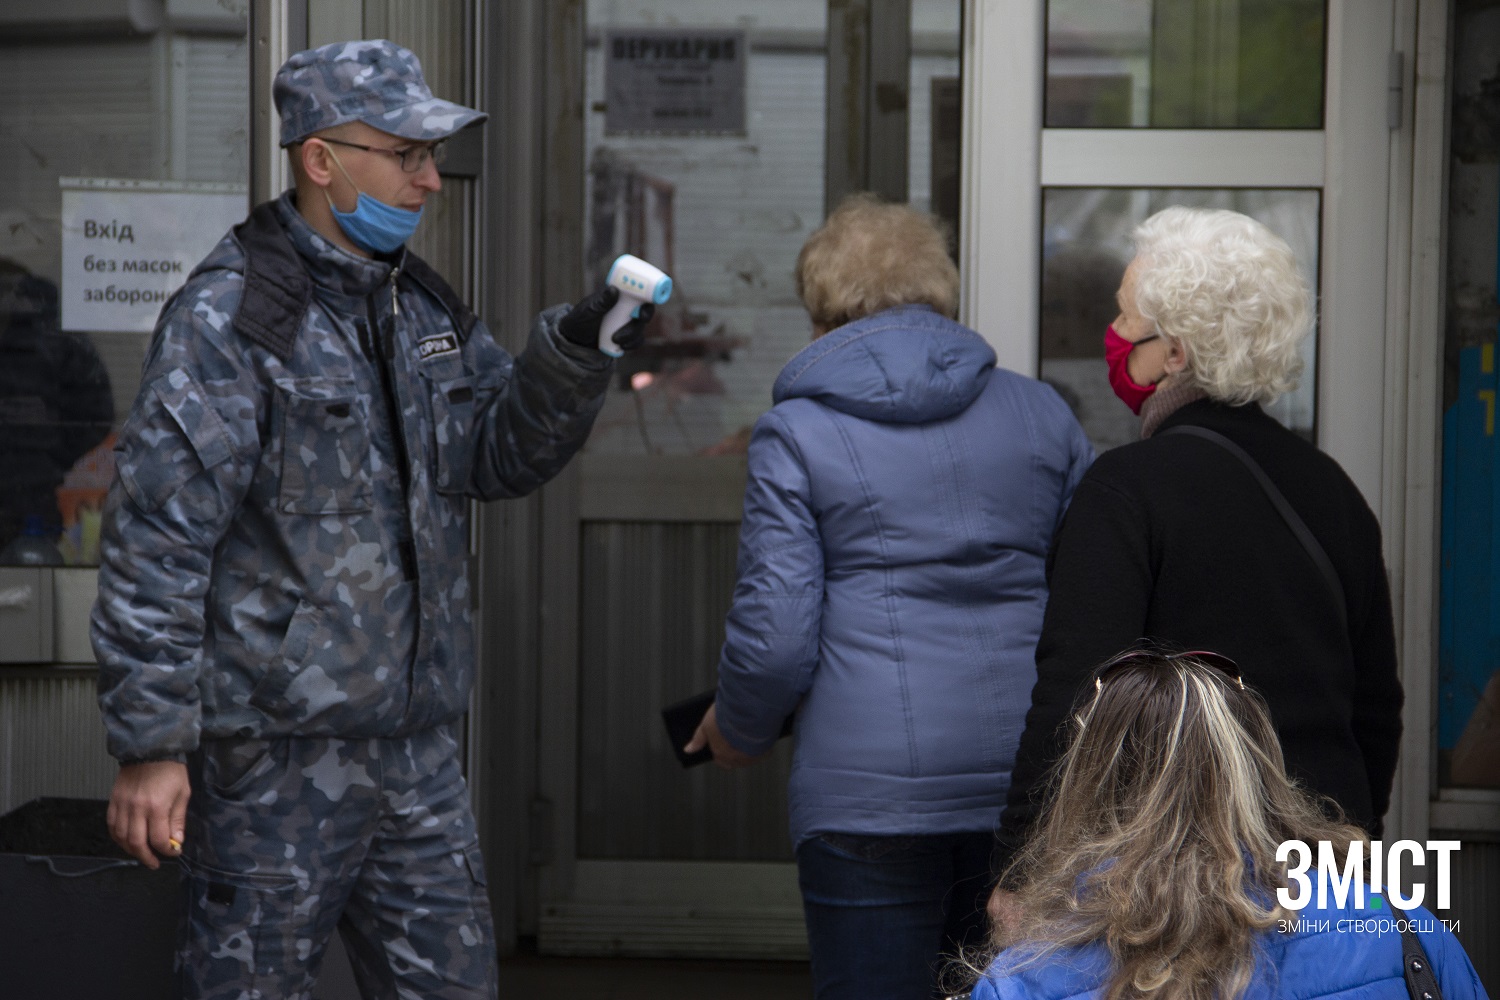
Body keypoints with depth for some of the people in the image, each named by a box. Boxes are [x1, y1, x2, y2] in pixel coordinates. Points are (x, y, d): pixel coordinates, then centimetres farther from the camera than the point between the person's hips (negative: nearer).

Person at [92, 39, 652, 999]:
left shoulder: (422, 305, 12)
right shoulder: (231, 313, -13)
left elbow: (501, 457, 15)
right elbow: (157, 534, -16)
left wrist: (575, 351, -3)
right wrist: (150, 746, -19)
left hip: (418, 743, 7)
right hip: (277, 755, -7)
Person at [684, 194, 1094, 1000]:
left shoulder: (795, 432, -1)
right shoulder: (1040, 413, 10)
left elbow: (775, 634, -6)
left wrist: (737, 733, 13)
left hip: (870, 792, -4)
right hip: (1029, 783, 4)